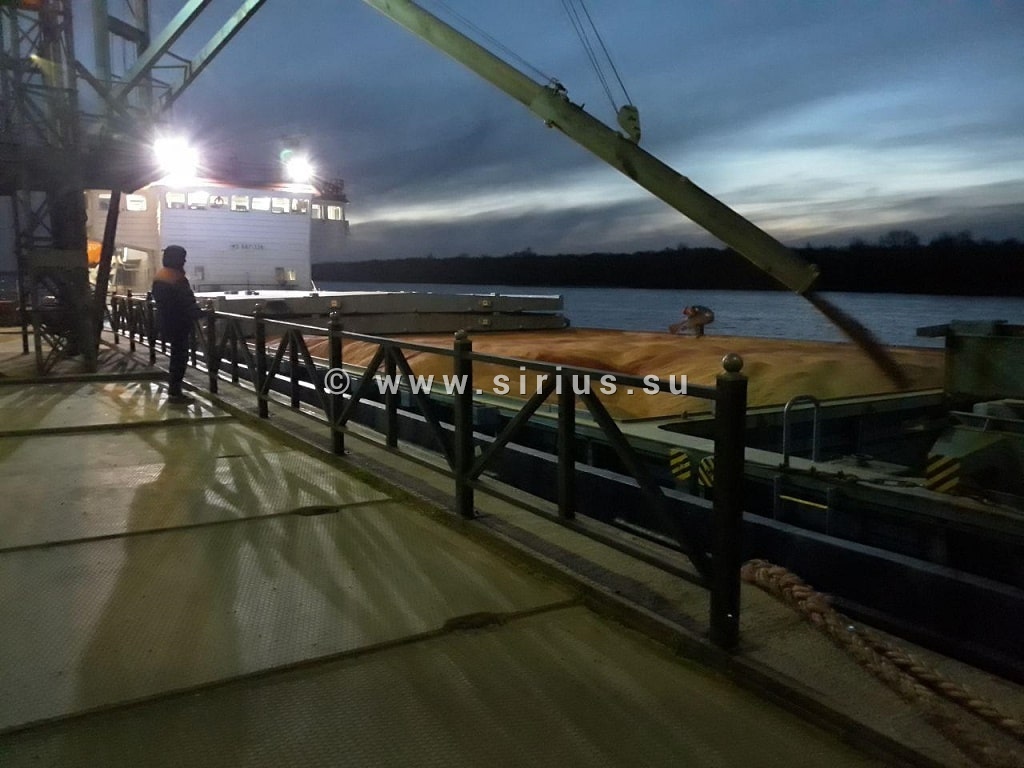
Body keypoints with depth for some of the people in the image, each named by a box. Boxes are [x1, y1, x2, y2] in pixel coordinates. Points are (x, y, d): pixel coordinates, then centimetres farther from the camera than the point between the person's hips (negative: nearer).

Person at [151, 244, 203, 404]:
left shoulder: (159, 276, 13)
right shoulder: (176, 278, -19)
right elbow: (187, 302, -23)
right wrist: (200, 313, -16)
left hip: (166, 322, 10)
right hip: (178, 324, -10)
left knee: (176, 355, 18)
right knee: (180, 357, -4)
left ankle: (173, 389, 23)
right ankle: (175, 393, -1)